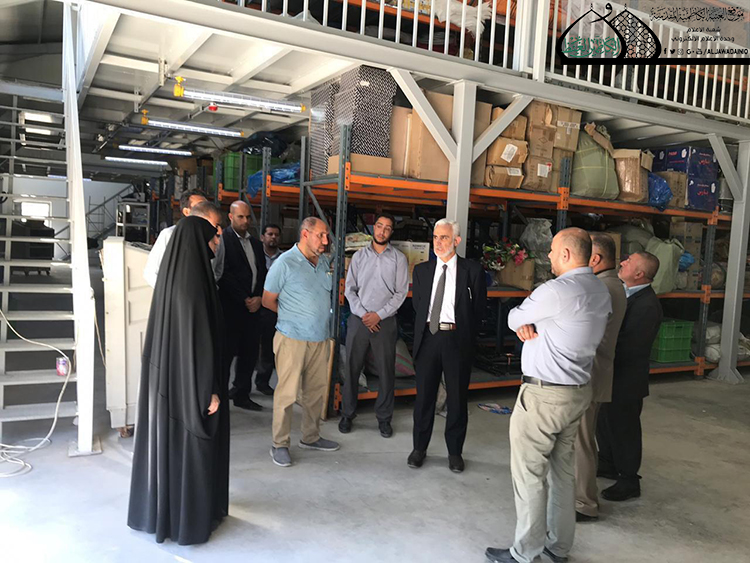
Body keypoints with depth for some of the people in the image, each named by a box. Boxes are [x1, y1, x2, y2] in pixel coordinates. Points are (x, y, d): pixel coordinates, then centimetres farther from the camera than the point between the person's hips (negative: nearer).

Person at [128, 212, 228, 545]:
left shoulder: (170, 274, 4)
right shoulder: (193, 280, -23)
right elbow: (199, 338, -24)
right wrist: (210, 389, -18)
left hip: (164, 373, 9)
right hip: (189, 379, -9)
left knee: (166, 440, 19)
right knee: (191, 446, 6)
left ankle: (158, 509, 34)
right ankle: (189, 517, 21)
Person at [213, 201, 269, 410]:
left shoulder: (256, 244, 17)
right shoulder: (223, 239, -5)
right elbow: (224, 274, -11)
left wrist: (259, 298, 0)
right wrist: (244, 299, -10)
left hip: (253, 306, 6)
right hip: (231, 306, -6)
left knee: (250, 352, 9)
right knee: (227, 352, -1)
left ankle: (242, 394, 21)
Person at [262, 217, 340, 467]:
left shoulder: (325, 262, 10)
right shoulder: (285, 263, -9)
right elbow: (268, 300, -3)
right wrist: (294, 315, 3)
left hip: (320, 339, 6)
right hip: (293, 340, -6)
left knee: (317, 391, 14)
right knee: (287, 393, -2)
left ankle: (311, 437, 29)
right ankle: (280, 445, 12)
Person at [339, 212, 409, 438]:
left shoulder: (399, 258, 3)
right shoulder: (359, 256, 8)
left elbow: (401, 292, -2)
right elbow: (350, 289, 4)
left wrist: (379, 315, -10)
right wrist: (363, 314, -8)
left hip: (385, 321, -1)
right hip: (358, 320, 1)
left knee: (386, 371, 4)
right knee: (352, 369, 6)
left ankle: (384, 418, 17)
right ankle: (347, 414, 20)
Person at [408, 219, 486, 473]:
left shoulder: (472, 271, -1)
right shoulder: (421, 270, 8)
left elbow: (479, 309, 3)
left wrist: (465, 335, 2)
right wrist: (425, 328, 9)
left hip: (457, 339, -2)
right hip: (428, 336, 2)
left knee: (457, 397, 8)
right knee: (424, 395, 9)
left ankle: (455, 451, 23)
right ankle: (419, 448, 24)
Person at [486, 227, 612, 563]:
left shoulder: (556, 290, -20)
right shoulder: (602, 292, 8)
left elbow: (514, 319, -7)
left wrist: (522, 321, 13)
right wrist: (528, 325, -4)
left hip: (543, 396, -9)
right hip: (579, 393, 9)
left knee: (530, 475, 3)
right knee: (563, 470, 18)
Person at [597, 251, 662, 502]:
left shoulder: (647, 305, -24)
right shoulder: (624, 293, 6)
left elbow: (629, 346, -27)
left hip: (626, 379, -9)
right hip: (608, 374, 9)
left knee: (624, 428, 5)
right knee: (604, 421, 22)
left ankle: (629, 482, 22)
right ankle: (608, 464, 42)